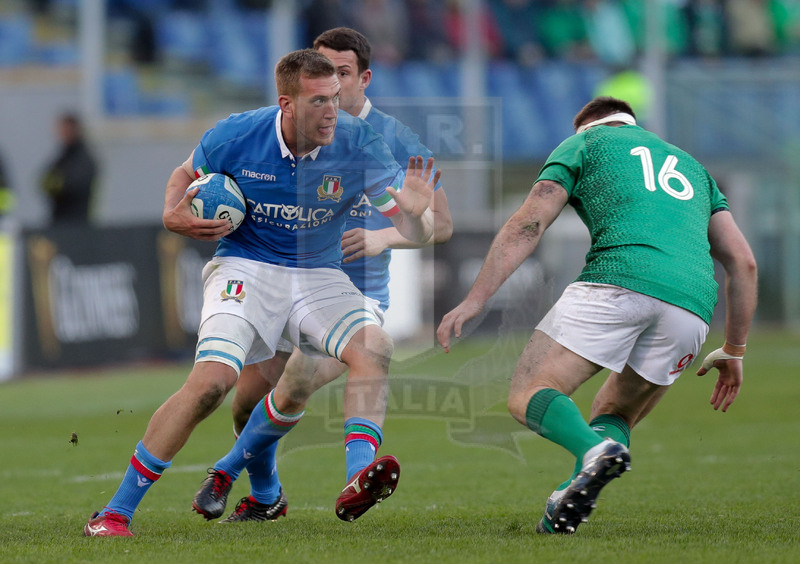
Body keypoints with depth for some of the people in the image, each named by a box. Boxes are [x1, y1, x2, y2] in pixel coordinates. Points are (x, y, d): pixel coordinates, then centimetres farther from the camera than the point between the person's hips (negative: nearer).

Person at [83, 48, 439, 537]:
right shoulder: (235, 136, -12)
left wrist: (415, 212, -36)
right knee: (212, 381, -24)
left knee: (374, 345, -29)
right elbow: (185, 174, 12)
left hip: (319, 274, 2)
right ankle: (117, 511, -14)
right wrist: (173, 216, -9)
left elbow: (414, 234, -12)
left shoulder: (357, 144, -12)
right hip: (245, 269, -2)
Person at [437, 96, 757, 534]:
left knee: (528, 396, -2)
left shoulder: (584, 142, 23)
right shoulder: (689, 165, 36)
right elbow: (742, 261, 27)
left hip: (620, 279, -5)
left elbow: (527, 225, 10)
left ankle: (595, 450, -35)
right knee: (611, 415, 20)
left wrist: (474, 300, 7)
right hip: (693, 299, 5)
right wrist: (734, 351, 33)